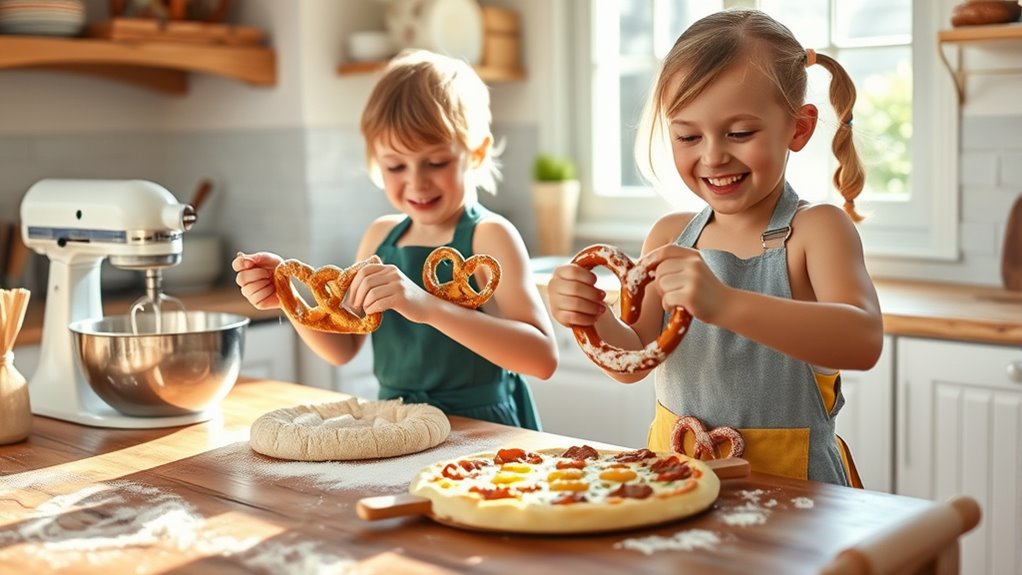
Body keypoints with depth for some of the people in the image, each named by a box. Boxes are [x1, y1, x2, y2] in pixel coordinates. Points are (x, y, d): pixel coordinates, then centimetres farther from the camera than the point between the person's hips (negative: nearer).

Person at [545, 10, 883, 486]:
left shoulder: (815, 229, -7)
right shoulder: (671, 235, 6)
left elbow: (863, 341, -25)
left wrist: (724, 304, -37)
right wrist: (591, 320, -14)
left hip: (787, 482, -4)